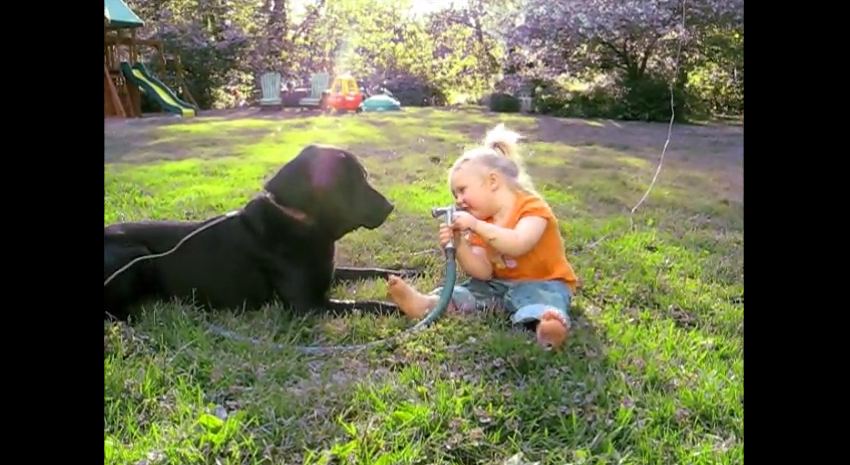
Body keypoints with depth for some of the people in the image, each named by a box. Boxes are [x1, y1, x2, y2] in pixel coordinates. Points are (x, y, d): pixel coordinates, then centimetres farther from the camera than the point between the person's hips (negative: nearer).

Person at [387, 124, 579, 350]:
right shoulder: (482, 225, 8)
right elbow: (483, 273, -4)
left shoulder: (532, 207, -12)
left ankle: (544, 323, -66)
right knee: (473, 288, -15)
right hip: (500, 284, 6)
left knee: (543, 298, -36)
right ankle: (426, 303, -38)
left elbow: (518, 245, -33)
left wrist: (475, 225, -34)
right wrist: (459, 244, -19)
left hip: (542, 282, -6)